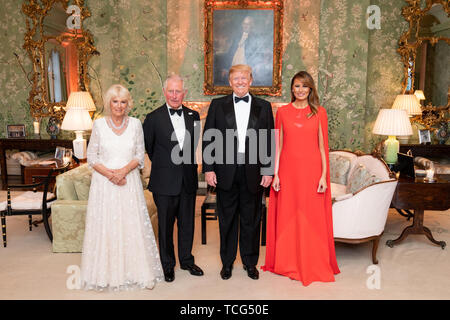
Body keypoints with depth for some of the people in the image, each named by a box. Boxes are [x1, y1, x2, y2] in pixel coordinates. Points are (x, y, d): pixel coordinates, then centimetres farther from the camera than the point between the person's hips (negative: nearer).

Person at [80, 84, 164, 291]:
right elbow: (91, 157, 1)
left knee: (133, 225, 3)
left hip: (129, 181, 1)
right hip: (104, 183, 0)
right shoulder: (98, 124, 0)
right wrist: (110, 174, -13)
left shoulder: (135, 124, 3)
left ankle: (139, 272, 15)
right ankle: (106, 274, 16)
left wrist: (123, 171, -13)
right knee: (105, 226, 2)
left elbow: (140, 155, 3)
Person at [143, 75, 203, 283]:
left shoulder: (193, 116, 4)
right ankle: (168, 265, 26)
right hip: (165, 182, -3)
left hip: (188, 180, 3)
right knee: (165, 225, 9)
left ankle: (187, 260, 32)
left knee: (187, 223, 14)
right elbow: (148, 147, 4)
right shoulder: (153, 118, -7)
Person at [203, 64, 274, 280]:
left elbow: (269, 141, 5)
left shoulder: (263, 107, 7)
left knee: (251, 220, 10)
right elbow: (208, 139, 3)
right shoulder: (217, 105, 6)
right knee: (227, 220, 10)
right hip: (226, 172, 0)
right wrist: (208, 169, -4)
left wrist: (268, 171, -1)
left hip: (253, 173, 0)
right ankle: (227, 262, 27)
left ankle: (250, 262, 27)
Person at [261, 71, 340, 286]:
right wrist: (275, 173, 0)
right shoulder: (282, 112, 7)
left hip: (311, 169, -1)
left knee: (312, 218, 3)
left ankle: (313, 266, 18)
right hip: (288, 170, 1)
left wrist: (324, 175, -4)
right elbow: (279, 145, 6)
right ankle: (288, 264, 23)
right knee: (287, 217, 7)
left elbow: (322, 146, 3)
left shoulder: (319, 112, 4)